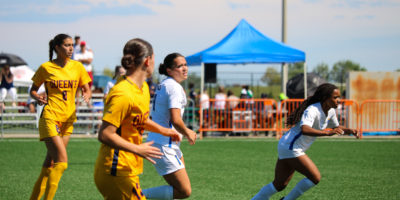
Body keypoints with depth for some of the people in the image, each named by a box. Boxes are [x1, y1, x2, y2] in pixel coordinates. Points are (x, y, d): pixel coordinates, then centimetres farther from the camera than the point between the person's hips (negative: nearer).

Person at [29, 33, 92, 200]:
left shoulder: (77, 67, 8)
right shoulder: (46, 68, -1)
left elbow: (87, 90, 13)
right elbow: (33, 89, 10)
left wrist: (86, 96, -10)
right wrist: (37, 98, -12)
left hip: (68, 118, 4)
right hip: (50, 117, -4)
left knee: (51, 163, 6)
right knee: (62, 161, -18)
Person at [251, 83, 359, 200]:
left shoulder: (330, 111, 4)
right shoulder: (312, 110, -24)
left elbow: (336, 128, 22)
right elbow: (305, 129, -42)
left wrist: (349, 131, 2)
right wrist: (327, 133, -50)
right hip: (290, 148, -10)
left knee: (279, 185, 11)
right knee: (315, 177, -10)